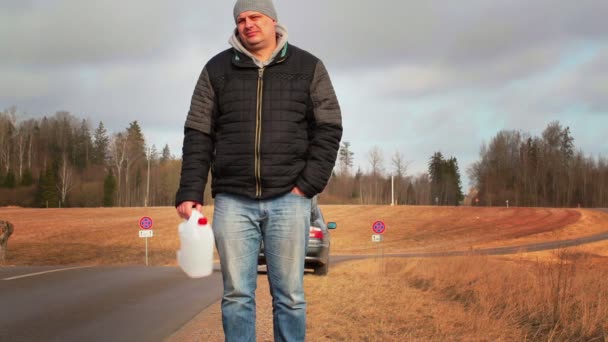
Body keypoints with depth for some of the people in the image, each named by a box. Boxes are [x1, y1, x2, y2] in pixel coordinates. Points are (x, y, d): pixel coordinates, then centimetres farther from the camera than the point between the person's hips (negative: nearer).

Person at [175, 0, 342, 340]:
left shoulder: (308, 67, 6)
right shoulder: (217, 69, 8)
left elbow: (329, 129, 4)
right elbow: (198, 135, 6)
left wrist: (308, 185, -6)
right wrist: (190, 192, -3)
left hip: (288, 200, -1)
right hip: (232, 200, 1)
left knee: (290, 296, 2)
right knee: (237, 295, 3)